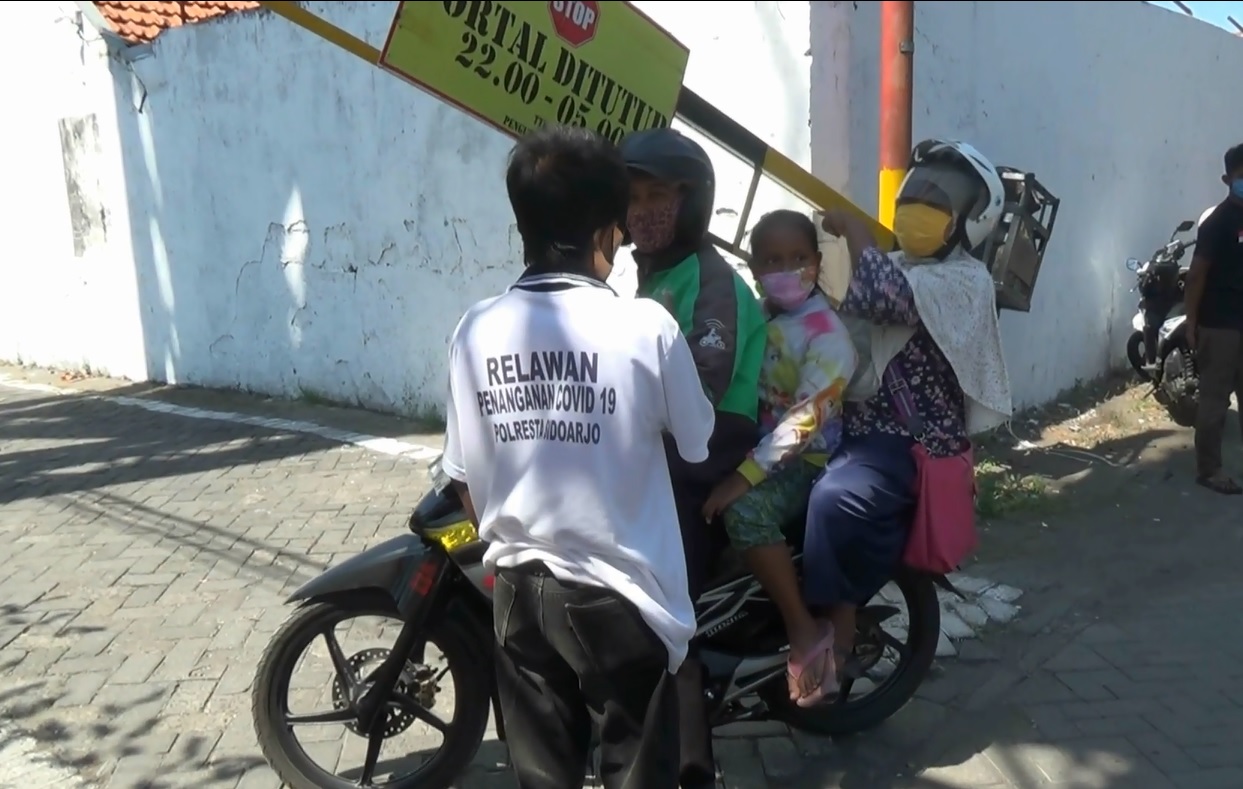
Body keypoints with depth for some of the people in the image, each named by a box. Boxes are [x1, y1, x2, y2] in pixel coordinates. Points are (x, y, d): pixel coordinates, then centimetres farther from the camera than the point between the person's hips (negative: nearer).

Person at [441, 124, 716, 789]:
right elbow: (698, 445, 0)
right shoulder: (646, 328, -16)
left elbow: (465, 480, 2)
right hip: (619, 593, -3)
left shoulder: (476, 330, -6)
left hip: (518, 587, 4)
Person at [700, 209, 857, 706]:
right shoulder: (753, 316, 9)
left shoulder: (825, 331, -15)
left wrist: (745, 475, -30)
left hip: (806, 461, -8)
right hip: (751, 447, 8)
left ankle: (804, 630, -15)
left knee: (744, 511, -31)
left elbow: (806, 418, -24)